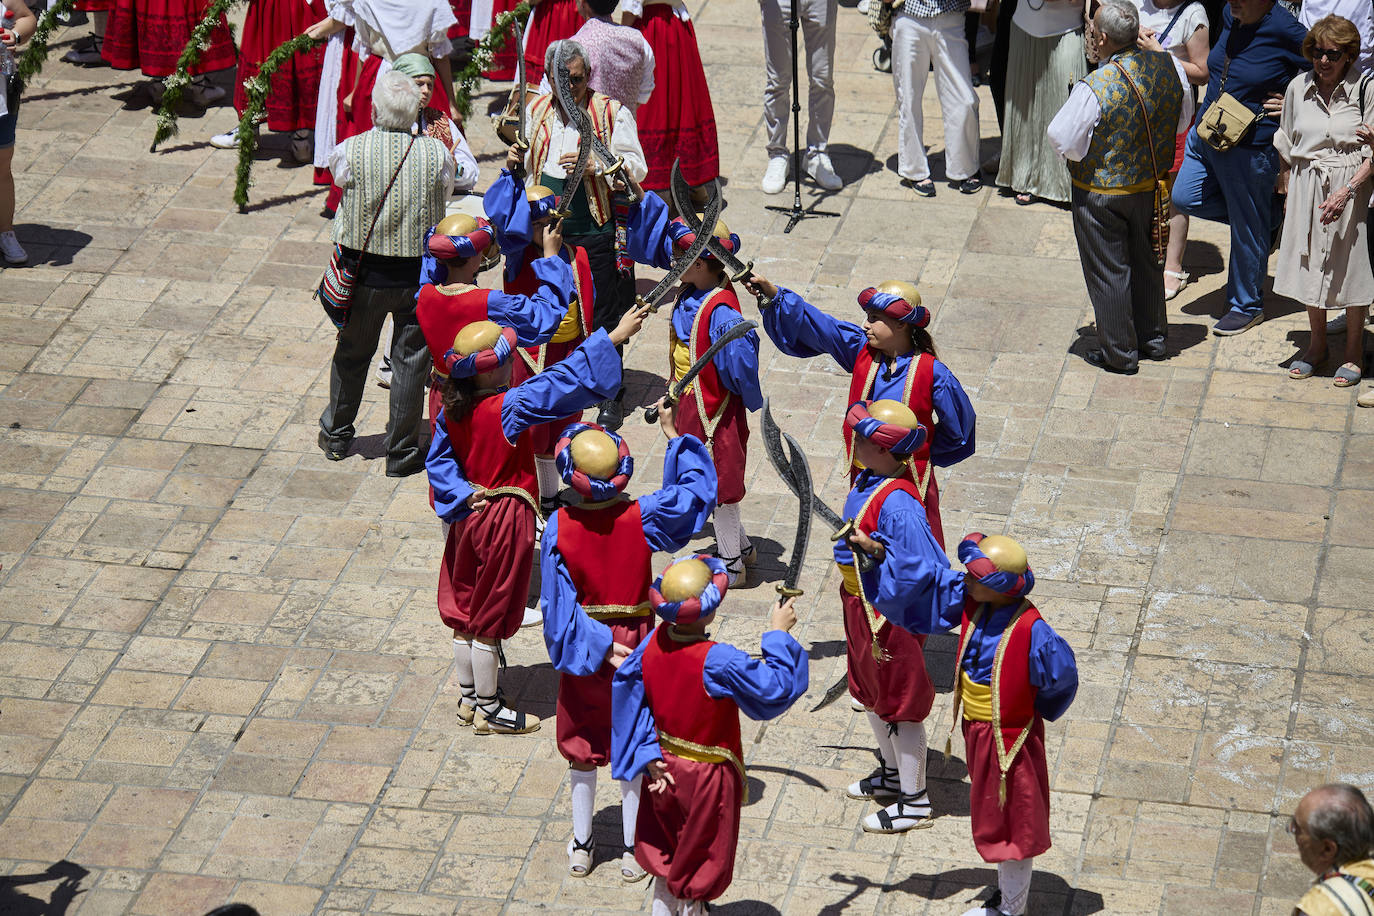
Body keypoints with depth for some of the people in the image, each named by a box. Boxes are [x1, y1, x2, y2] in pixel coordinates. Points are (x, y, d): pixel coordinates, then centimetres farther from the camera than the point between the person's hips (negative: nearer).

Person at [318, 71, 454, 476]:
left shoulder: (350, 151, -15)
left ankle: (336, 434, 37)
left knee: (352, 352, 20)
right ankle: (402, 452, 17)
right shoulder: (437, 153, -14)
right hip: (419, 274, -1)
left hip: (363, 272, 1)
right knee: (410, 359, 10)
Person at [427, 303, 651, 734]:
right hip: (505, 517, -7)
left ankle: (469, 697, 32)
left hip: (471, 515, 7)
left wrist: (464, 495, -6)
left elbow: (438, 460, 0)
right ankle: (488, 710, 18)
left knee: (466, 609, 18)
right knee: (491, 617, 5)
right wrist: (615, 336, -27)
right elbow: (562, 382, -28)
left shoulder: (452, 410, -6)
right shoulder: (508, 407, -26)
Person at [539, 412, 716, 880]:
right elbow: (698, 489, -4)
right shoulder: (642, 517, -18)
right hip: (637, 645, 0)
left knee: (582, 745, 17)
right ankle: (632, 850, 20)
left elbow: (559, 604, -17)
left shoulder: (560, 527, -17)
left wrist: (600, 648, -14)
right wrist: (673, 435, 2)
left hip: (584, 647, 0)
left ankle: (581, 847, 27)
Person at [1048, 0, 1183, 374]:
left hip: (1102, 192, -6)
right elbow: (1181, 121, 4)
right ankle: (1153, 339, 36)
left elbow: (1064, 141, -22)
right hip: (1153, 184, 6)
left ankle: (1118, 353, 19)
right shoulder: (1166, 66, -10)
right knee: (1147, 262, 23)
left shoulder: (1095, 88, -29)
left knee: (1108, 271, 9)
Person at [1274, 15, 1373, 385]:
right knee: (1311, 266, 11)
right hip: (1306, 187, 4)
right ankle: (1317, 344, 30)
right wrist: (1288, 194, 9)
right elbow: (1286, 148, 12)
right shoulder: (1298, 88, 2)